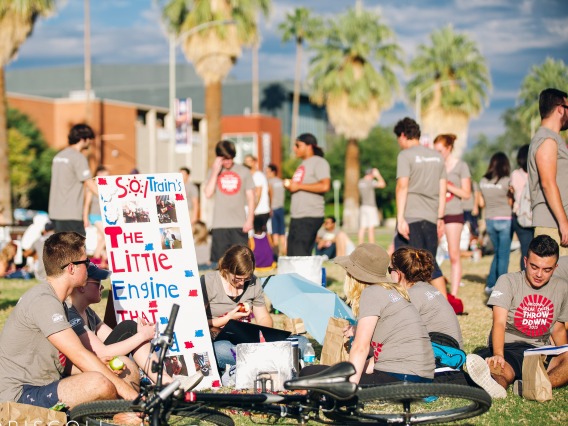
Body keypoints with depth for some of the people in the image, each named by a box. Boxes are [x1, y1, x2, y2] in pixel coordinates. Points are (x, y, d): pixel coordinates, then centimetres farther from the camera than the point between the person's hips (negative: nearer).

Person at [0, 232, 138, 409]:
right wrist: (131, 393, -21)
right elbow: (80, 356, -22)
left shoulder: (57, 301, 16)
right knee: (99, 383, -30)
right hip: (21, 396, -10)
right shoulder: (43, 301, -17)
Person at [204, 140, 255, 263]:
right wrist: (215, 172, -8)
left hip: (239, 224, -1)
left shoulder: (243, 171, 5)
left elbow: (250, 197, 7)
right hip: (219, 224, 1)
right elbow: (208, 193, -6)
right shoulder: (214, 172, 7)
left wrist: (250, 220, -2)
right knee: (218, 260, 0)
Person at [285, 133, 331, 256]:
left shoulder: (319, 162, -6)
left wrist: (299, 186, -15)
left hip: (310, 217, -9)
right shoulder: (302, 165, 22)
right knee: (291, 256, 6)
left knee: (300, 255, -14)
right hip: (296, 217, 9)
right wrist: (290, 186, 8)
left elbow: (324, 186, -20)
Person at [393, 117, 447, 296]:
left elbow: (402, 186, -13)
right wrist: (440, 217, 17)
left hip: (411, 217, -6)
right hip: (431, 217, 6)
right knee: (431, 265, 13)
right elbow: (442, 190, 13)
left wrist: (400, 218, -16)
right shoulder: (437, 156, 14)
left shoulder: (405, 155, -4)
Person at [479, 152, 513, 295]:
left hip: (489, 220, 5)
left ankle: (490, 284, 15)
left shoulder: (483, 181, 2)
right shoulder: (506, 181, -11)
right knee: (503, 255, 2)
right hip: (505, 219, -5)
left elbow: (481, 204, 9)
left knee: (498, 253, 19)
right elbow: (511, 202, -5)